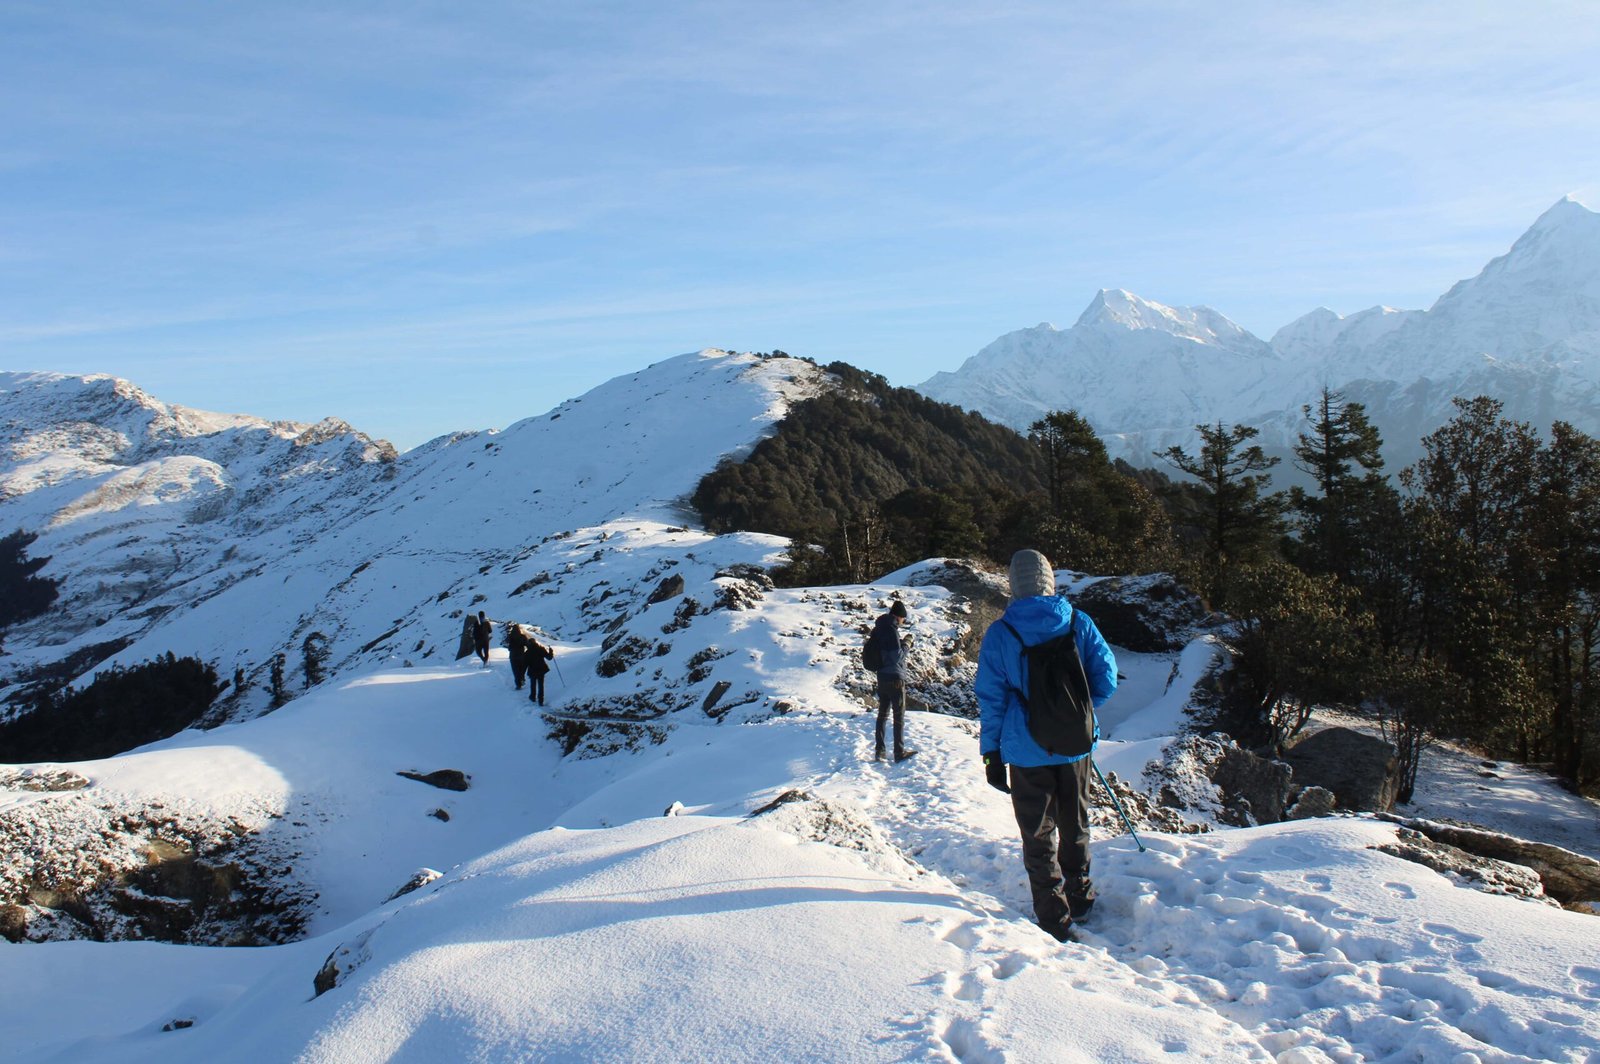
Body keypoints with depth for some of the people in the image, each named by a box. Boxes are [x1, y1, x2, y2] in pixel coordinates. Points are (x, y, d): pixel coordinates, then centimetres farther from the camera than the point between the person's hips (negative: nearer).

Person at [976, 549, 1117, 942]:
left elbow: (990, 698, -7)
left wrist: (992, 753, 0)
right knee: (1076, 826, 22)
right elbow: (1106, 677, -3)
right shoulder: (1079, 622, -5)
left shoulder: (1000, 633, -9)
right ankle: (1079, 899, 37)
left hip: (1027, 751, -2)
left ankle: (1054, 920, 12)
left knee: (1039, 835, 9)